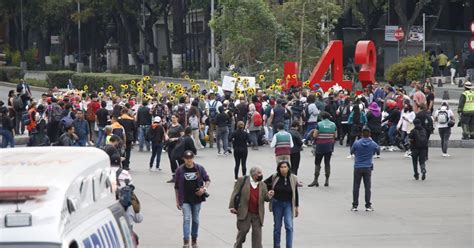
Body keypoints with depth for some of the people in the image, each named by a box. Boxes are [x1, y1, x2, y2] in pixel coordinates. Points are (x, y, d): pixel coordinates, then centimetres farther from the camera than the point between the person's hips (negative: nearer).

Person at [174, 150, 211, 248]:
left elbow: (207, 180, 9)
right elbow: (177, 187, 3)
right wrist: (177, 201, 2)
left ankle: (194, 240, 26)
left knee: (195, 220, 12)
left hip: (197, 198, 2)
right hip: (185, 200, -2)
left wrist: (205, 188, -12)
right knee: (186, 219, -10)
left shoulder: (200, 168, -2)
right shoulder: (180, 170, -4)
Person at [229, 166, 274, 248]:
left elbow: (265, 198, 12)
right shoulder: (242, 180, 0)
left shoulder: (262, 185, 12)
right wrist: (232, 206, -6)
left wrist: (269, 195, -12)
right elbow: (235, 193, 0)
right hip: (244, 213, -3)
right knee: (243, 230, 1)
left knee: (257, 233, 2)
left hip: (257, 214, 3)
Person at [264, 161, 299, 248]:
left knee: (289, 226, -11)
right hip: (277, 204, 1)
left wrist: (297, 207, 6)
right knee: (277, 227, 9)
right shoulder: (274, 178, -6)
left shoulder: (293, 179, -4)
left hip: (288, 204, -1)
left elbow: (296, 194, 4)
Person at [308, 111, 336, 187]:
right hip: (329, 147, 3)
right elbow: (335, 136, 8)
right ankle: (327, 180, 8)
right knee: (327, 163, 10)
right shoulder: (333, 125, 3)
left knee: (317, 163, 3)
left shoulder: (319, 124, -10)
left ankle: (315, 180, -4)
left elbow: (314, 135, -11)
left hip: (320, 146, -3)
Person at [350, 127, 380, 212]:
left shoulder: (356, 143, -9)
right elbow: (378, 148, 18)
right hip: (368, 168, 1)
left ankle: (355, 205, 7)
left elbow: (352, 151, 6)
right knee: (367, 187, 7)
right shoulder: (373, 144, -5)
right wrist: (371, 140, 27)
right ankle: (368, 206, 8)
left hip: (357, 167, -1)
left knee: (356, 187, 6)